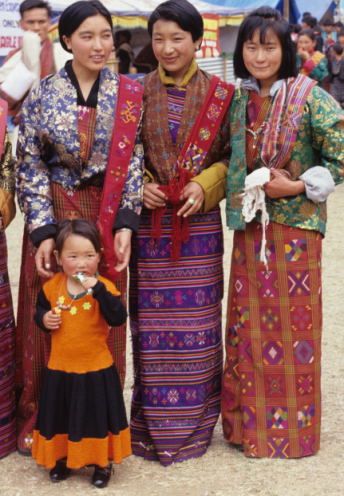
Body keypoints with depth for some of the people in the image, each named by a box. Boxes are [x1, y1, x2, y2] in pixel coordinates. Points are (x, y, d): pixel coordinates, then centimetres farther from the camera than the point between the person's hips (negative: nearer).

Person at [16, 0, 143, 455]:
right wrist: (43, 231, -11)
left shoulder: (130, 96, 1)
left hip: (107, 219, 1)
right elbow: (30, 168, -3)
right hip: (52, 217, -1)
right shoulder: (41, 97, -2)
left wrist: (125, 223, -10)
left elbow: (133, 162, 0)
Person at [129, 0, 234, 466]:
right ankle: (154, 423, 16)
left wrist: (205, 186, -12)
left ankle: (194, 422, 18)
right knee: (152, 322, 4)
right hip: (150, 222, 1)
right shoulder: (137, 93, 3)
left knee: (197, 321, 5)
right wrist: (140, 184, -9)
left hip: (200, 222, -1)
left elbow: (231, 155, 4)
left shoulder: (219, 94, 1)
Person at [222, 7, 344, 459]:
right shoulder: (240, 101, 7)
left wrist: (295, 186, -15)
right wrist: (239, 195, 1)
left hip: (293, 226, -5)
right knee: (248, 325, 9)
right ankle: (250, 424, 22)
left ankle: (291, 428, 15)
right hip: (249, 228, 5)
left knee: (291, 324, 3)